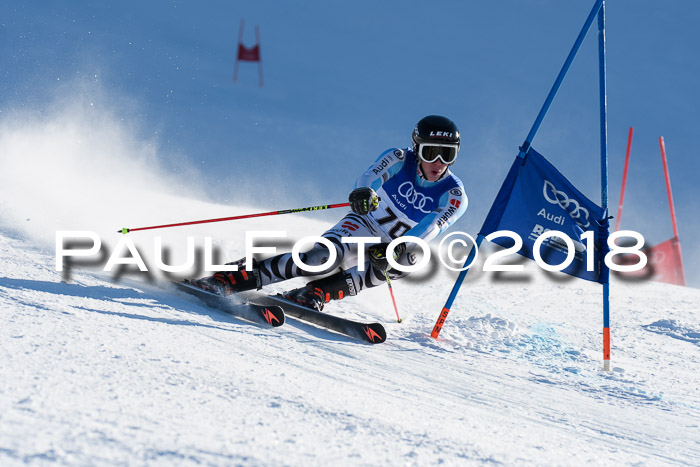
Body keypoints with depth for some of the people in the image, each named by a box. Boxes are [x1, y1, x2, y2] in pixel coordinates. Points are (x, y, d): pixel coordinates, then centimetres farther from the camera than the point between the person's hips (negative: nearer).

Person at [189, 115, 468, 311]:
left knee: (399, 266, -36)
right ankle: (227, 279, -35)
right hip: (363, 225, -1)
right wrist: (364, 193, -54)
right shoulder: (399, 160, -11)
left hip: (394, 247, 1)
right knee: (324, 257, -32)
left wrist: (405, 250, -49)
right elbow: (368, 178, -29)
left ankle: (315, 294, -40)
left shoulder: (454, 197, -12)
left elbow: (431, 228, -28)